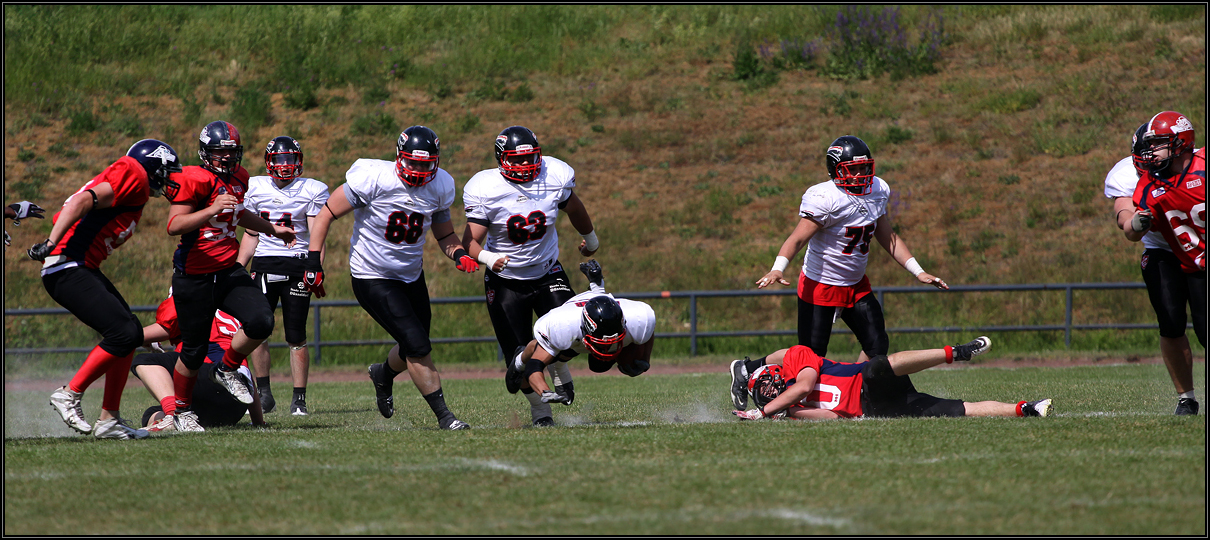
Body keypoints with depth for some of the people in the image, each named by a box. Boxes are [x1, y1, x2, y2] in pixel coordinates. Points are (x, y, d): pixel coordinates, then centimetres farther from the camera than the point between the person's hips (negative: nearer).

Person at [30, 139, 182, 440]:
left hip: (84, 269, 10)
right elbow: (83, 201, -18)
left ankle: (108, 421, 10)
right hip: (68, 269, -10)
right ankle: (70, 395, -5)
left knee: (132, 334, 9)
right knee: (123, 333, -15)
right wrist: (51, 244, -25)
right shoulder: (134, 175, -6)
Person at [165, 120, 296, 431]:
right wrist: (211, 210, -33)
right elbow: (174, 226, -23)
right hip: (194, 277, -6)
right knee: (194, 350, 3)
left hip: (228, 271, 6)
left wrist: (273, 229, 36)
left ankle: (227, 371, 13)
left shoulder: (238, 178, 10)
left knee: (261, 323, -14)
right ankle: (181, 411, 25)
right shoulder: (196, 180, -15)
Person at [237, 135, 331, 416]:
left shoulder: (312, 190, 1)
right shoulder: (255, 188, 11)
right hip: (264, 265, 3)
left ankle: (299, 400, 4)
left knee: (296, 337, -3)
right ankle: (264, 393, 2)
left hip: (296, 265, -3)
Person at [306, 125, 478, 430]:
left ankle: (384, 374, 50)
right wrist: (313, 264, -18)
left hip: (412, 276, 6)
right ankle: (443, 415, -1)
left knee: (413, 351, 16)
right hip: (373, 278, -6)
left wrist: (459, 254, -13)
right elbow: (327, 215, -15)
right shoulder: (373, 180, -23)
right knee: (418, 347, -14)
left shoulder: (439, 188, -6)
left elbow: (444, 233, 9)